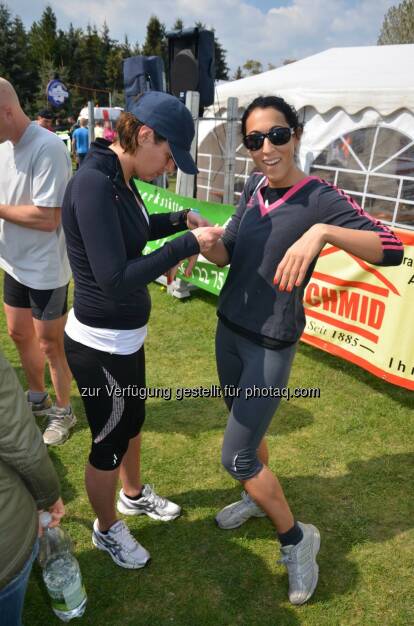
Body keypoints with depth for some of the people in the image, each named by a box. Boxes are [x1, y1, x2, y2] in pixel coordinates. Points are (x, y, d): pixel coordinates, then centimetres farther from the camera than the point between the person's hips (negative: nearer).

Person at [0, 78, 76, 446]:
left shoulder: (47, 148, -21)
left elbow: (47, 218, -27)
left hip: (45, 267, -8)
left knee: (49, 344, 6)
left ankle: (63, 411, 28)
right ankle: (38, 398, 42)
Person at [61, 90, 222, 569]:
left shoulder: (120, 178, 1)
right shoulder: (93, 183, -25)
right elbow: (115, 278, -30)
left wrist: (180, 220, 4)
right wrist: (187, 245, -24)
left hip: (126, 338, 9)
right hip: (101, 347, -9)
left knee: (132, 422, 28)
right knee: (108, 444, 14)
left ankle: (134, 495, 55)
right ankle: (107, 530, 41)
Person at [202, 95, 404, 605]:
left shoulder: (319, 198, -18)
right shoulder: (255, 187, 1)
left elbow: (391, 249, -28)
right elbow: (227, 254, 8)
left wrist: (322, 231, -42)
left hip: (270, 346, -7)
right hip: (228, 329, 7)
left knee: (235, 459, -1)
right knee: (245, 425, 24)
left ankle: (297, 539, 22)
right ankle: (258, 497, 51)